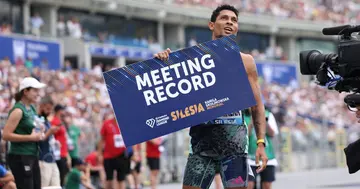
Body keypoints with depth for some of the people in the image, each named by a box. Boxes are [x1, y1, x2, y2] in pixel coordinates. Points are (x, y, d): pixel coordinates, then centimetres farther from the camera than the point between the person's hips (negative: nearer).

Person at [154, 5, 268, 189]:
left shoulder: (245, 61, 9)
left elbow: (257, 105, 8)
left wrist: (261, 142, -2)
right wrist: (164, 63, -8)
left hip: (233, 137, -1)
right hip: (202, 138, 1)